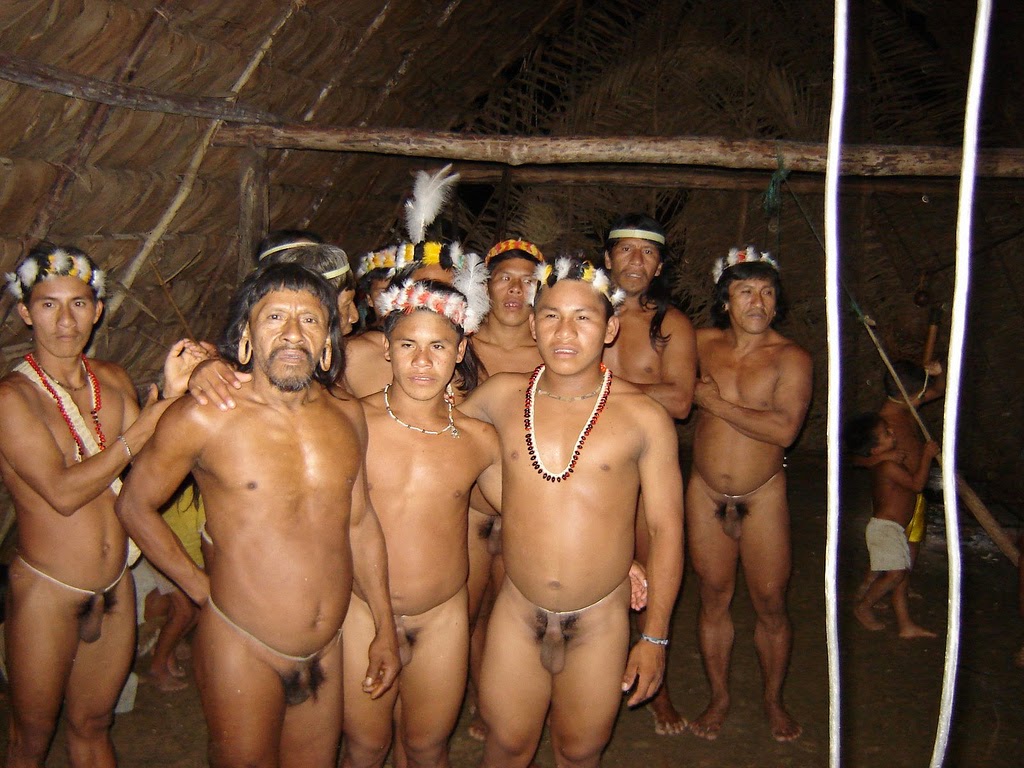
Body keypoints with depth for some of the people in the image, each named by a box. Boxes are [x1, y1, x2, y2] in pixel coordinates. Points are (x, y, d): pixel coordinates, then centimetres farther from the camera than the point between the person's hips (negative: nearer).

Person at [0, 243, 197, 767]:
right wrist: (150, 420, -19)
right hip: (47, 594, -5)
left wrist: (169, 394, -19)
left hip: (116, 589, 5)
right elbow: (63, 492, -22)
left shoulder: (112, 380, 2)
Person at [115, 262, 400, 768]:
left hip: (327, 650, 5)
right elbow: (135, 505, -1)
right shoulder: (204, 417, -12)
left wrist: (385, 628, 12)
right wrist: (201, 589, -1)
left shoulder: (347, 415, 1)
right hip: (242, 650, -4)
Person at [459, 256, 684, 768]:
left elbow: (666, 529, -4)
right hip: (516, 614, 2)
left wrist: (655, 636, -3)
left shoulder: (644, 418, -9)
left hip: (600, 621, -1)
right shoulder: (501, 397, -2)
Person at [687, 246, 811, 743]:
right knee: (713, 598, 11)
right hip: (705, 493, 2)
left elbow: (784, 428, -24)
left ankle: (774, 700, 28)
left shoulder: (790, 358, -10)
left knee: (770, 603, 6)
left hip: (762, 496, -2)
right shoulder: (703, 343, 0)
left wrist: (714, 402, -18)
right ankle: (719, 697, 29)